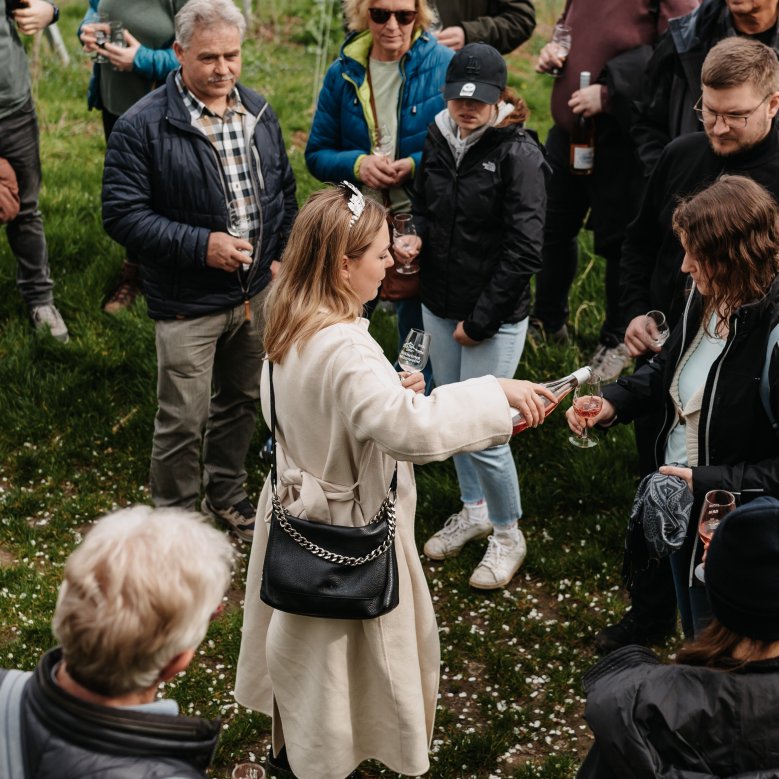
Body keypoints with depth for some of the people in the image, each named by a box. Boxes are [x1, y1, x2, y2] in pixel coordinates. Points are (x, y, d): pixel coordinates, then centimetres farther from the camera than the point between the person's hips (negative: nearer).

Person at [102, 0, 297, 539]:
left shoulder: (259, 113, 3)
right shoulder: (143, 126, -16)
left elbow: (284, 189, 14)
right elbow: (122, 214, -17)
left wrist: (281, 254, 4)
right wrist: (200, 245, -23)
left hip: (257, 291, 6)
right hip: (189, 304, -6)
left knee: (242, 400, 21)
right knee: (184, 419, 2)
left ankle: (227, 494, 43)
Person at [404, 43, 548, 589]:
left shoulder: (518, 154, -16)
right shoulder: (439, 139, 2)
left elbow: (525, 251, -17)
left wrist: (480, 320, -15)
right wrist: (416, 234, -5)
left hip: (495, 316, -7)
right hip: (439, 304, 7)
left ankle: (508, 534, 17)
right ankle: (474, 510, 39)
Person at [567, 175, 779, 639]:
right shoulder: (707, 298, -6)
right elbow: (669, 369, 13)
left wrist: (706, 482, -26)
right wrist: (613, 403, -3)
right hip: (681, 513, 8)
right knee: (696, 644, 30)